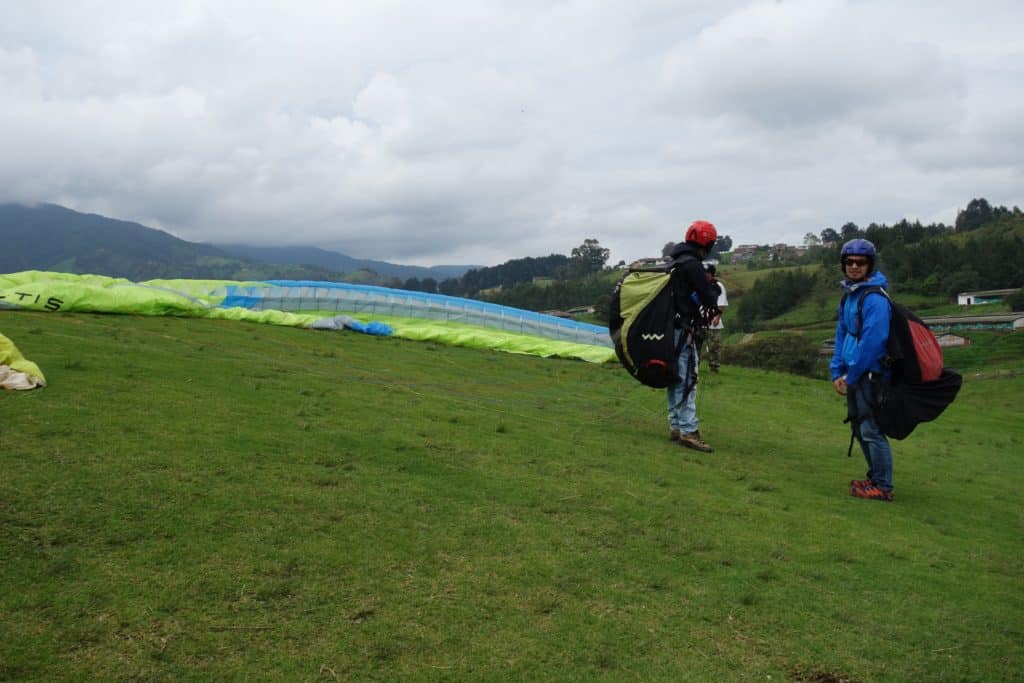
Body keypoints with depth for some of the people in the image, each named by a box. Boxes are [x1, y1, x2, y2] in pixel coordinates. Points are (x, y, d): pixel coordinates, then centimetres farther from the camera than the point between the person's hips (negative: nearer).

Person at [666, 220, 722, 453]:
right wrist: (714, 295, 8)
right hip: (683, 328, -9)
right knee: (687, 379, -10)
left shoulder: (672, 260, 14)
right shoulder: (692, 264, -15)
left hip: (668, 327, 10)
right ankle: (688, 431, -12)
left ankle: (675, 426, 18)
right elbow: (708, 297, -14)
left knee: (675, 378, 14)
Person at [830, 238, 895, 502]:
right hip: (853, 374, 9)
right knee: (859, 428, 16)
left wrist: (852, 376, -15)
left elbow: (872, 341, -21)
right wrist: (837, 371, 7)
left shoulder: (875, 298, -16)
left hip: (869, 374, -9)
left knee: (871, 430, -5)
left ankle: (883, 487, 4)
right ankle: (875, 477, 29)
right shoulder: (849, 295, 12)